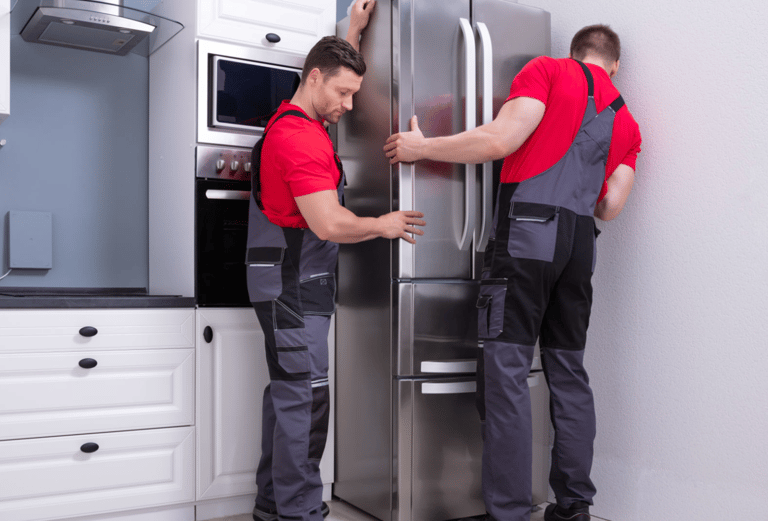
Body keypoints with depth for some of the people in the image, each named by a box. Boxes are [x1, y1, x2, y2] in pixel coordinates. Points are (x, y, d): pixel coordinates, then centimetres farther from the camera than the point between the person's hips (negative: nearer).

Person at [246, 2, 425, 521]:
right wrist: (383, 225, -9)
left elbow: (335, 72, 37)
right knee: (305, 395, -8)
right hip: (293, 283, -11)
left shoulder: (300, 121, 15)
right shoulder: (299, 137, -17)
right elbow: (327, 223, -23)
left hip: (297, 283, 11)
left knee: (288, 392, 14)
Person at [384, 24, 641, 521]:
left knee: (506, 373, -6)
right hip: (580, 242, 6)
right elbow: (610, 207, 13)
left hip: (528, 232, -6)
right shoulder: (626, 122, 21)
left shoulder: (549, 70, 6)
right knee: (569, 372, 12)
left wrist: (422, 147, 1)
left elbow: (500, 140, -9)